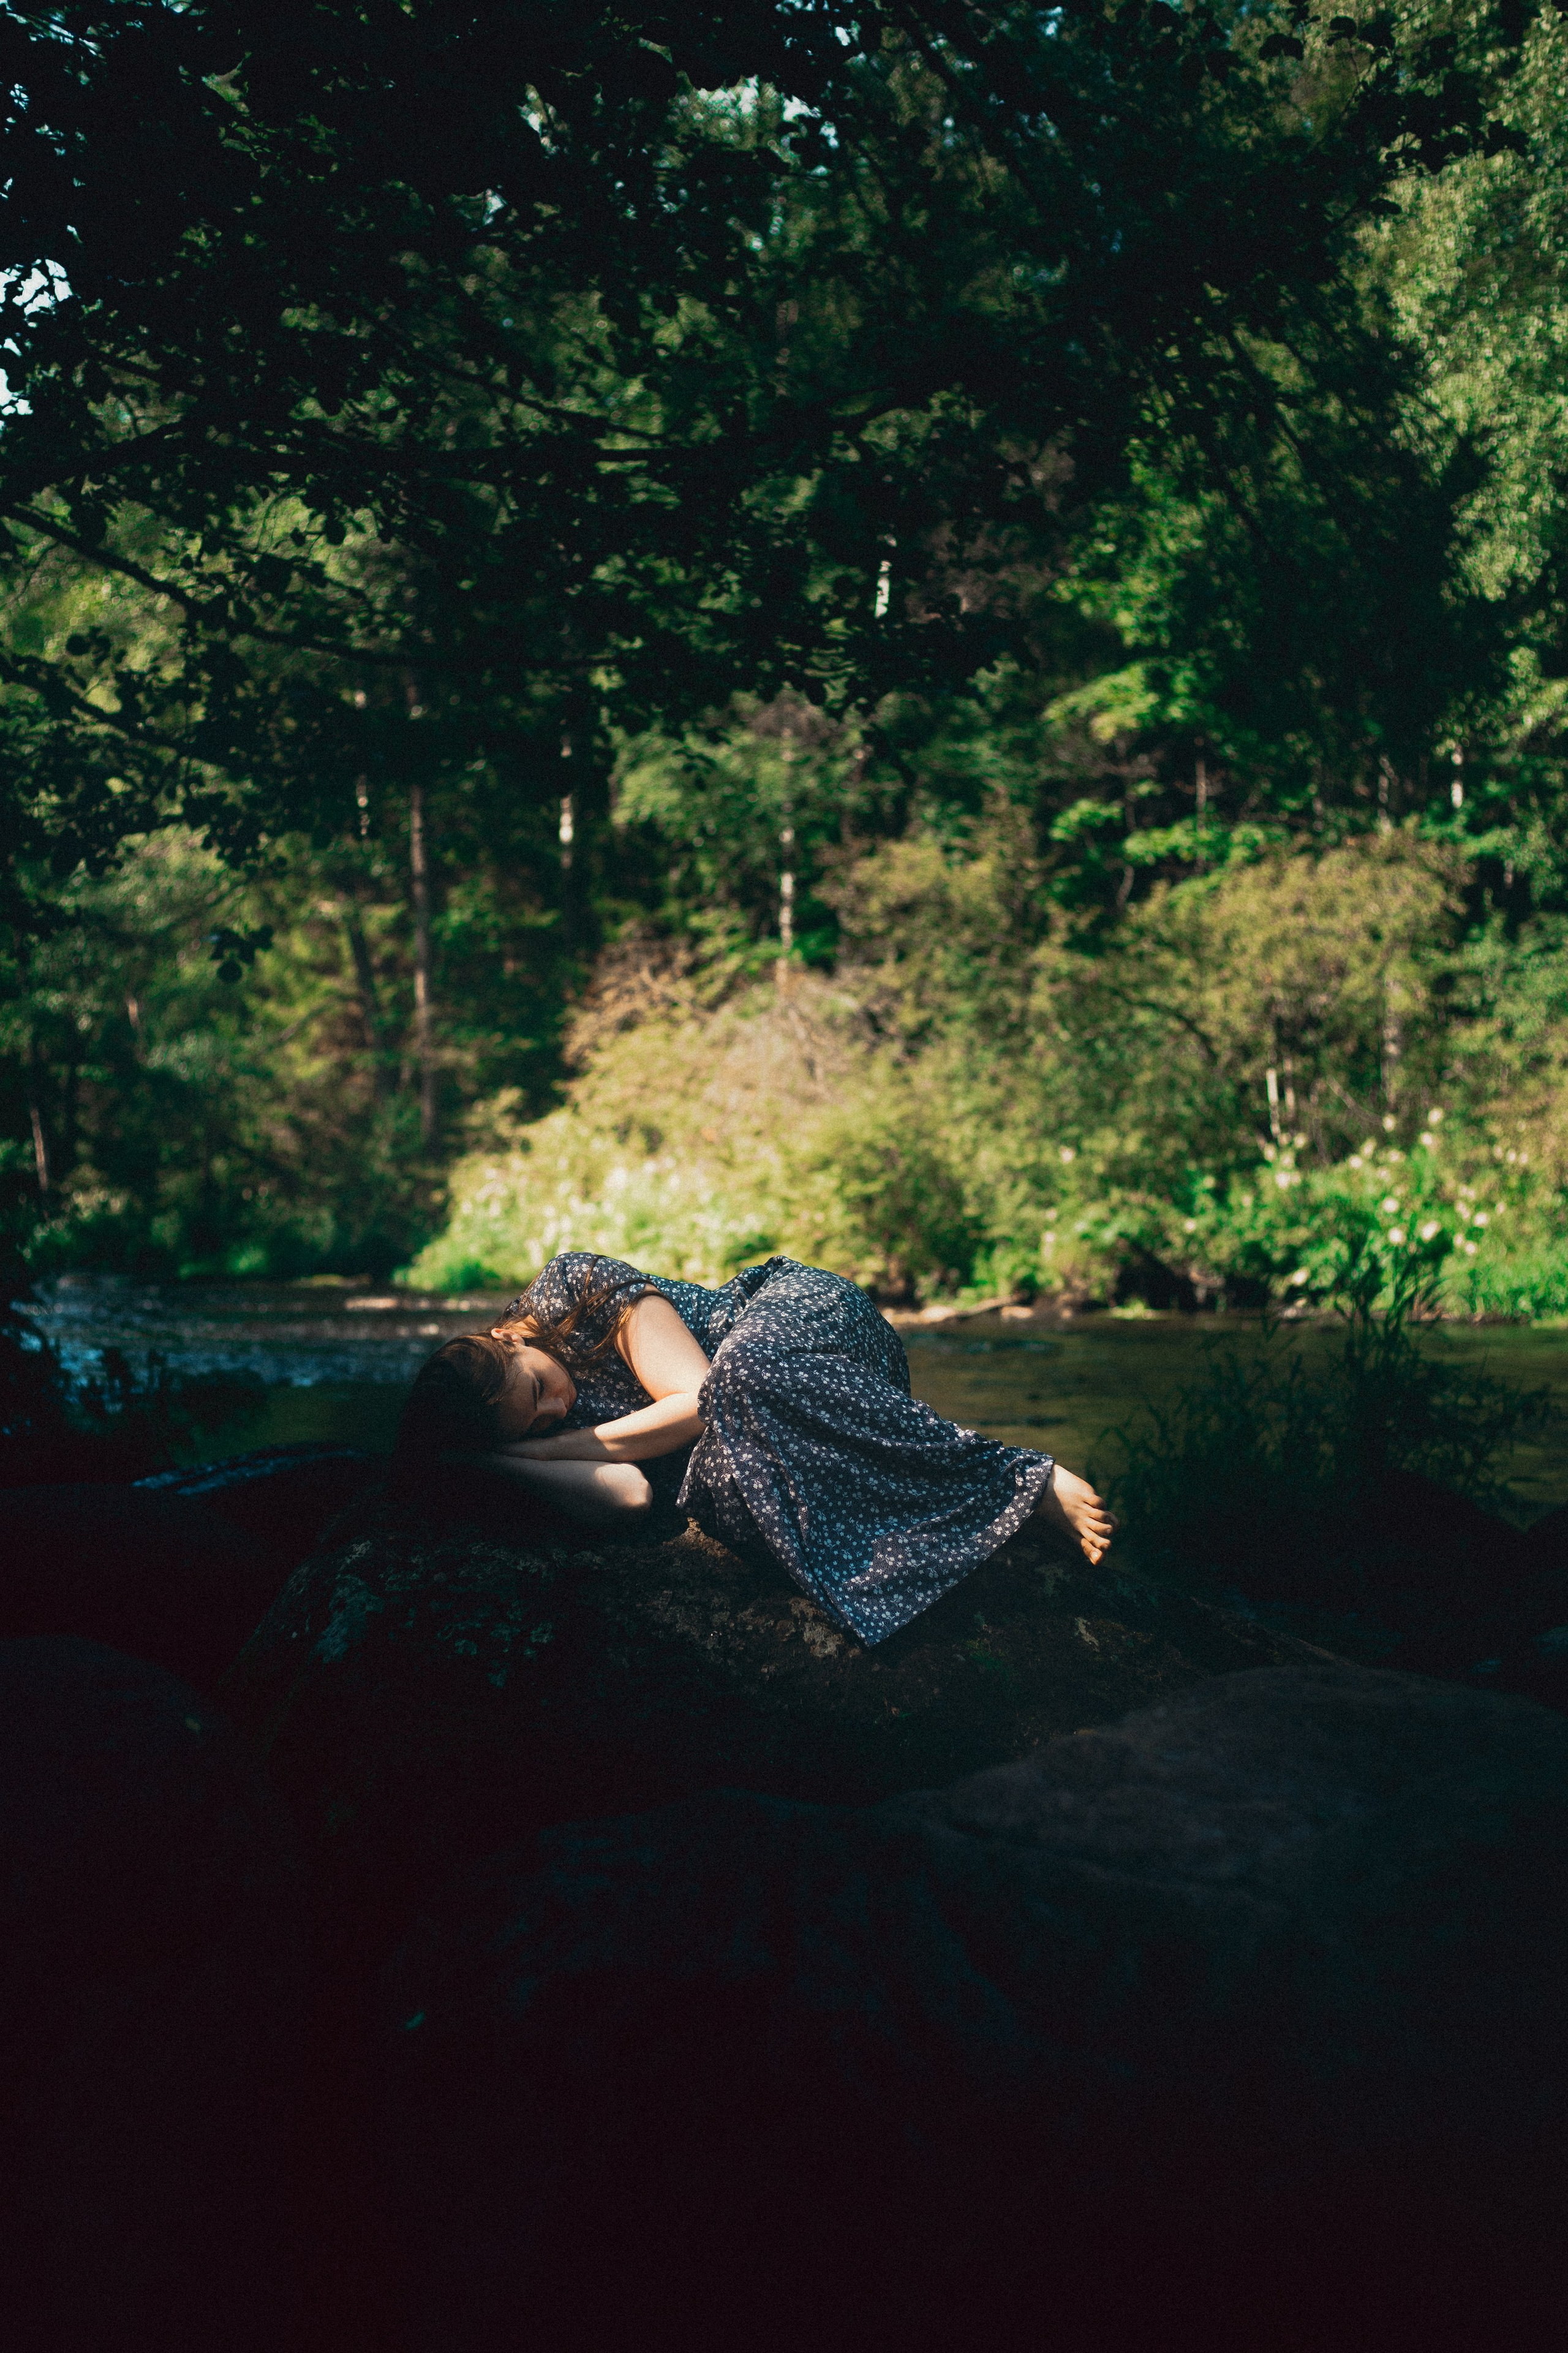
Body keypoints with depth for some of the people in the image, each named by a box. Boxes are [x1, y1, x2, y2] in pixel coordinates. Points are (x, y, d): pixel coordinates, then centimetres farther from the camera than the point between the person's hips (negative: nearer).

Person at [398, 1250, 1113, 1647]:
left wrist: (545, 1448, -21)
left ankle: (1026, 1482, -32)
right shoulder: (546, 1426, -8)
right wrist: (499, 1455, -28)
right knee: (718, 1489, -31)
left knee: (746, 1371, -40)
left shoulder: (568, 1289, -19)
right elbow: (629, 1495, -27)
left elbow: (696, 1399, -24)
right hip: (735, 1410, 5)